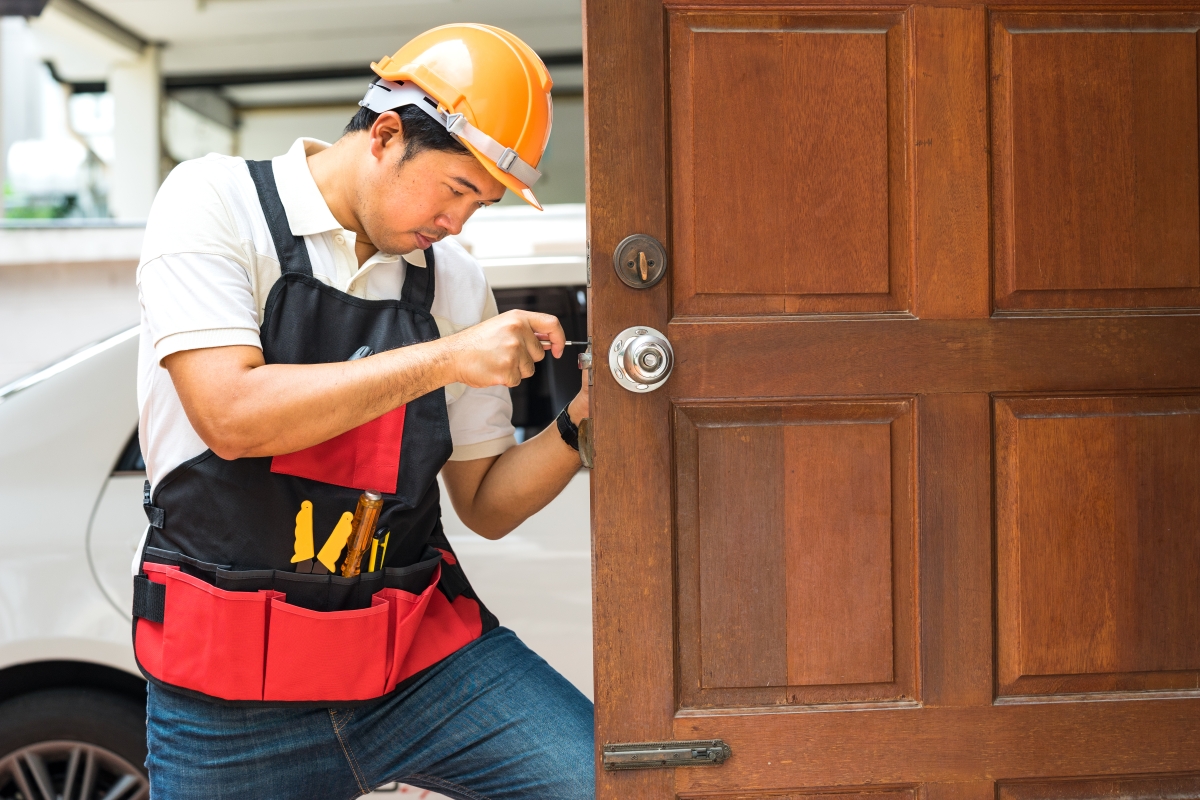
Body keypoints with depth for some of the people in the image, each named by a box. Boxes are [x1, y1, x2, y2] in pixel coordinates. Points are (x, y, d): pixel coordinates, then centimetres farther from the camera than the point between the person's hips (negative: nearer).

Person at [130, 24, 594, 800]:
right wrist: (447, 358, -18)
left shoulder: (456, 279, 6)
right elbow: (230, 416, -20)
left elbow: (487, 505, 12)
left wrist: (579, 423, -7)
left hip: (423, 651, 3)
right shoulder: (216, 201, -5)